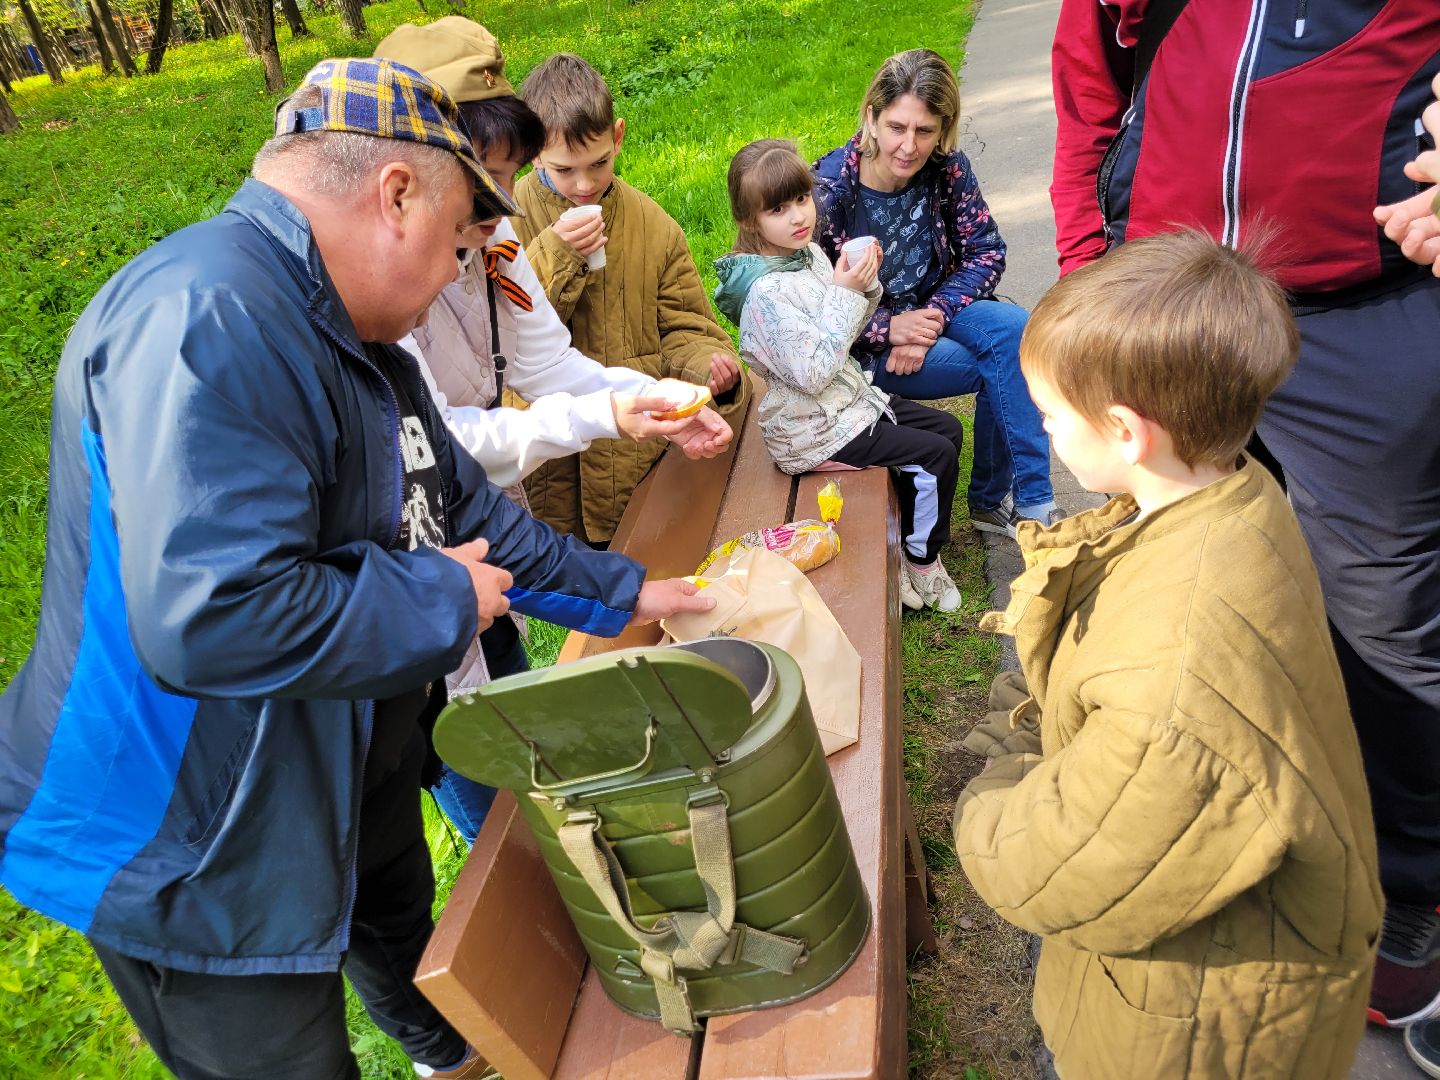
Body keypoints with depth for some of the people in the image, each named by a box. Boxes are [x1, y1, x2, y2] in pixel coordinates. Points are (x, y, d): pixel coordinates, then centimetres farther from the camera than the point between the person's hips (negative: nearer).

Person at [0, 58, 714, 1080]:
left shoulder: (353, 337, 3)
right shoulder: (207, 318, -32)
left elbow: (467, 512, 10)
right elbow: (210, 619, -41)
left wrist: (624, 593, 11)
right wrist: (444, 600, -26)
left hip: (358, 775, 10)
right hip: (199, 862, -10)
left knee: (403, 928, 33)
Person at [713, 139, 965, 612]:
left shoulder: (810, 253, 2)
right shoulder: (767, 291, -25)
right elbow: (813, 373, -28)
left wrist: (865, 288, -7)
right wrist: (843, 293, -24)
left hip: (851, 396, 9)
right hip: (815, 430, -9)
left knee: (948, 428, 15)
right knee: (935, 455, -9)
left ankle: (910, 535, 28)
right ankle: (921, 562, 13)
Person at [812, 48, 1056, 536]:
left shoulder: (948, 169, -8)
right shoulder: (829, 189, -19)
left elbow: (987, 252, -3)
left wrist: (933, 315, -19)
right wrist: (888, 329, -25)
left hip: (932, 307, 4)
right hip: (863, 341, -4)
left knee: (1014, 329, -24)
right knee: (999, 367, -21)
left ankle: (994, 499, -12)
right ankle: (1026, 503, -4)